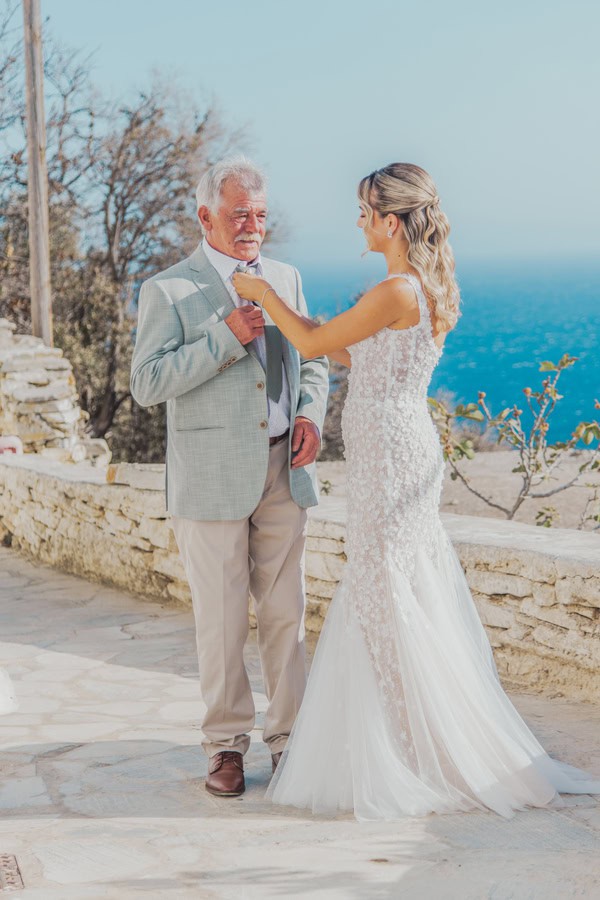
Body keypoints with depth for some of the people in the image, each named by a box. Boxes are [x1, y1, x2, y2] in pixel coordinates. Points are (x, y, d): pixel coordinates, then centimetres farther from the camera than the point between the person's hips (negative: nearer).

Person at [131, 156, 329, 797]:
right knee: (221, 620, 2)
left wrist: (311, 413, 1)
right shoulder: (167, 290, -2)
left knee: (285, 613, 7)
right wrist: (226, 337, -18)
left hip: (283, 472, 4)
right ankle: (226, 744, 16)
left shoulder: (285, 279, 13)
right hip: (212, 478, -4)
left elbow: (312, 359, 22)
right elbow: (147, 383, -11)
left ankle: (289, 737, 19)